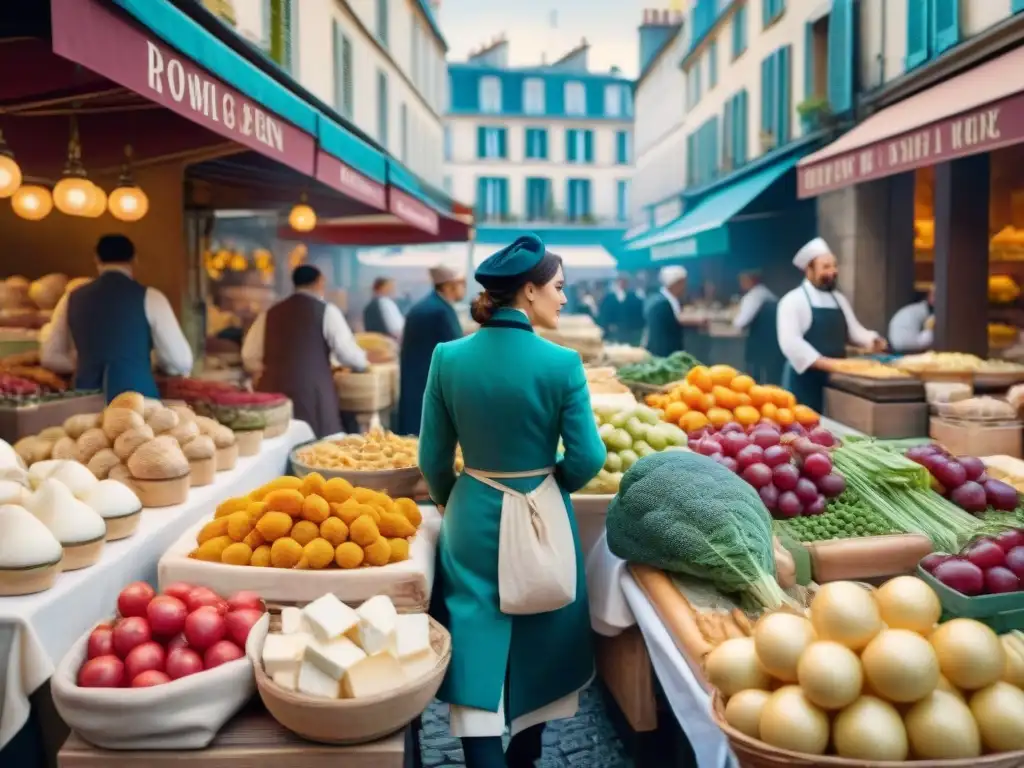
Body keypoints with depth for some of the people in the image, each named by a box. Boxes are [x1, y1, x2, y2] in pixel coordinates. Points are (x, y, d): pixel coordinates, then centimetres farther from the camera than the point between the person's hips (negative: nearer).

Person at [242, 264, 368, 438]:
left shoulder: (270, 313, 13)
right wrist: (363, 363, 17)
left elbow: (249, 356, 15)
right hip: (312, 391, -4)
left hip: (273, 389, 5)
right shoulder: (326, 311, 0)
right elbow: (347, 352, -4)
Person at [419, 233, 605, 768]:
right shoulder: (561, 363, -16)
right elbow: (587, 458, -12)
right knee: (537, 645, 21)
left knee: (477, 652, 8)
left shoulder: (449, 358, -8)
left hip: (474, 517, 1)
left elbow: (433, 457, -2)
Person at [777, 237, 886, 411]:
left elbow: (854, 330, 18)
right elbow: (790, 342, -20)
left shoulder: (839, 299, 14)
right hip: (805, 380, -6)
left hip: (836, 378, 7)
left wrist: (872, 340, -4)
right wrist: (824, 363, -26)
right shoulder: (793, 300, -9)